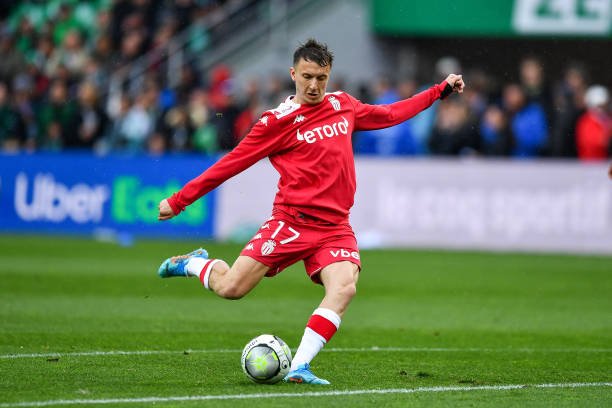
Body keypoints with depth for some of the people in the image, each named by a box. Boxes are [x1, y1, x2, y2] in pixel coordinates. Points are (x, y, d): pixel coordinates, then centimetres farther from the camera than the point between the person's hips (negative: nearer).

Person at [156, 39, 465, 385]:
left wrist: (440, 91, 31)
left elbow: (390, 114, 29)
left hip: (335, 227, 3)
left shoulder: (344, 106, 12)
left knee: (344, 288, -25)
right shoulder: (279, 121, -3)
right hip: (291, 221, -3)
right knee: (230, 289, -11)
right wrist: (178, 200, 1)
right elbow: (232, 163, 0)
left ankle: (299, 367, -24)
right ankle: (195, 264, 24)